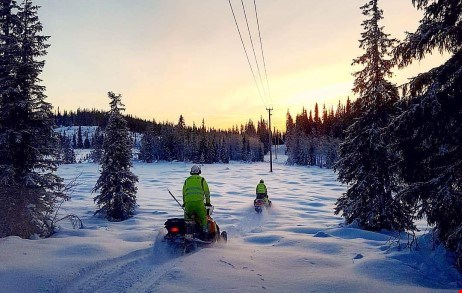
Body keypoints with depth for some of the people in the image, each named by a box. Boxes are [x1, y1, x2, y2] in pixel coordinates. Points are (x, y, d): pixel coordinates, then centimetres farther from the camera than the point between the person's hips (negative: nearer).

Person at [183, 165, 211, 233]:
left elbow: (184, 193, 26)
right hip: (199, 202, -2)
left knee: (187, 217, 17)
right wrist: (208, 202, 27)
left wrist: (184, 203, 37)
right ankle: (204, 229, -4)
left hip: (188, 202, 2)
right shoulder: (202, 179, 15)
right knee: (203, 217, 10)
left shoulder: (187, 180, 22)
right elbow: (207, 192, 17)